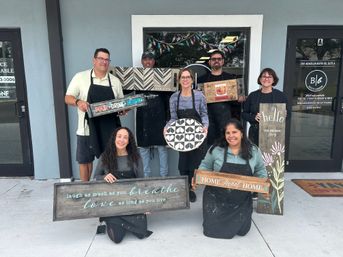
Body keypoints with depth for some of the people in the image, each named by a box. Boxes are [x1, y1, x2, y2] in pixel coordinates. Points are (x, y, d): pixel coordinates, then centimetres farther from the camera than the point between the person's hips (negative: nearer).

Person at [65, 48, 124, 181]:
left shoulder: (115, 81, 8)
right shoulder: (80, 77, 0)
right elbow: (68, 98, -3)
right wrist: (78, 102, -25)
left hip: (109, 128, 2)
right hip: (87, 128, -1)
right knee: (85, 160, 10)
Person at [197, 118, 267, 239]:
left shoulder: (254, 151, -3)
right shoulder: (216, 149, -10)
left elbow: (260, 170, 10)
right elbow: (205, 166, 3)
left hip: (242, 200, 2)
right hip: (216, 197, -1)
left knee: (242, 230, 1)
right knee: (212, 229, 0)